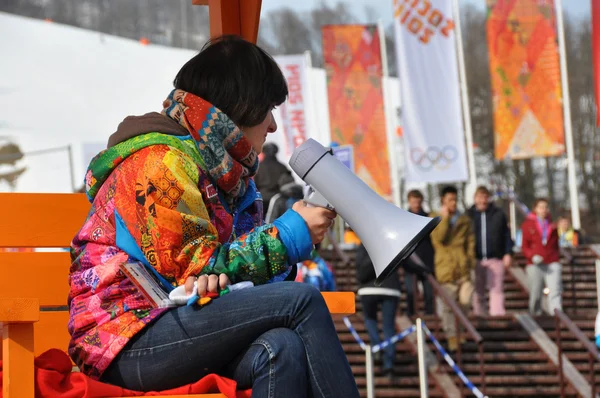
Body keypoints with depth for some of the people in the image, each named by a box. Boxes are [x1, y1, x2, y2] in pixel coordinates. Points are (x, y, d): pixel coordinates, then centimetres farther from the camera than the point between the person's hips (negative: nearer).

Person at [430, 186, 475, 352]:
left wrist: (470, 261, 3)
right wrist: (445, 218, -8)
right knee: (448, 306, -1)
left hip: (463, 269, 3)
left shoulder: (464, 220, 14)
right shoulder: (435, 219, 4)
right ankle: (451, 337, 5)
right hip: (445, 268, -3)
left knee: (465, 303, 0)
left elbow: (470, 242, 14)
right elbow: (439, 237, -13)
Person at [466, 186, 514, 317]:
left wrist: (508, 253, -3)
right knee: (478, 292, 7)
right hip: (476, 259, 1)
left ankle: (497, 314, -9)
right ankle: (479, 315, 14)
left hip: (495, 258, -1)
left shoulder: (498, 214, 5)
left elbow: (507, 235, 5)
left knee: (497, 290, -6)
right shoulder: (469, 215, 7)